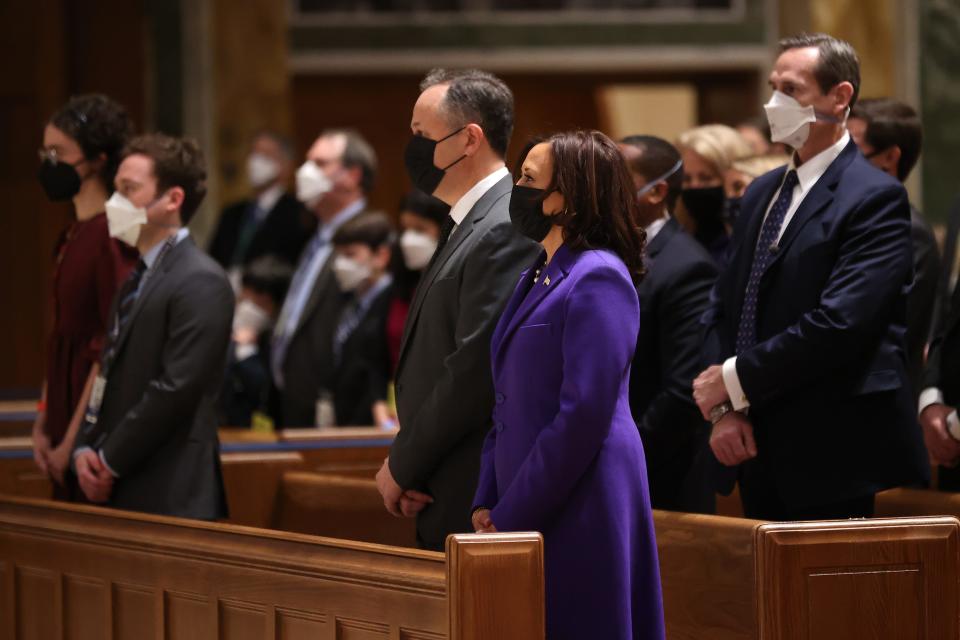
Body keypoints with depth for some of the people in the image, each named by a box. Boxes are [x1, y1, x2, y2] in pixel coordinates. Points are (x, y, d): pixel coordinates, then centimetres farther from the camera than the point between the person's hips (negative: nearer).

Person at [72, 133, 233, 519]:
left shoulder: (200, 283, -13)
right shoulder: (138, 278, 17)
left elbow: (175, 389, -19)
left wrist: (109, 461, -13)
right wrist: (86, 449, 2)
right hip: (118, 492, 9)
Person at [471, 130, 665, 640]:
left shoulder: (598, 278, -12)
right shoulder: (535, 279, 16)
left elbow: (584, 416, -18)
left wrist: (509, 517, -15)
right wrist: (487, 502, 7)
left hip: (579, 511, -9)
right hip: (522, 513, 9)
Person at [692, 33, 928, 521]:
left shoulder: (875, 199, -10)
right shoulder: (763, 192, 16)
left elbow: (838, 323, -21)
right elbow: (723, 308, 13)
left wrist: (734, 380, -14)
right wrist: (722, 407, -3)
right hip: (760, 457, 7)